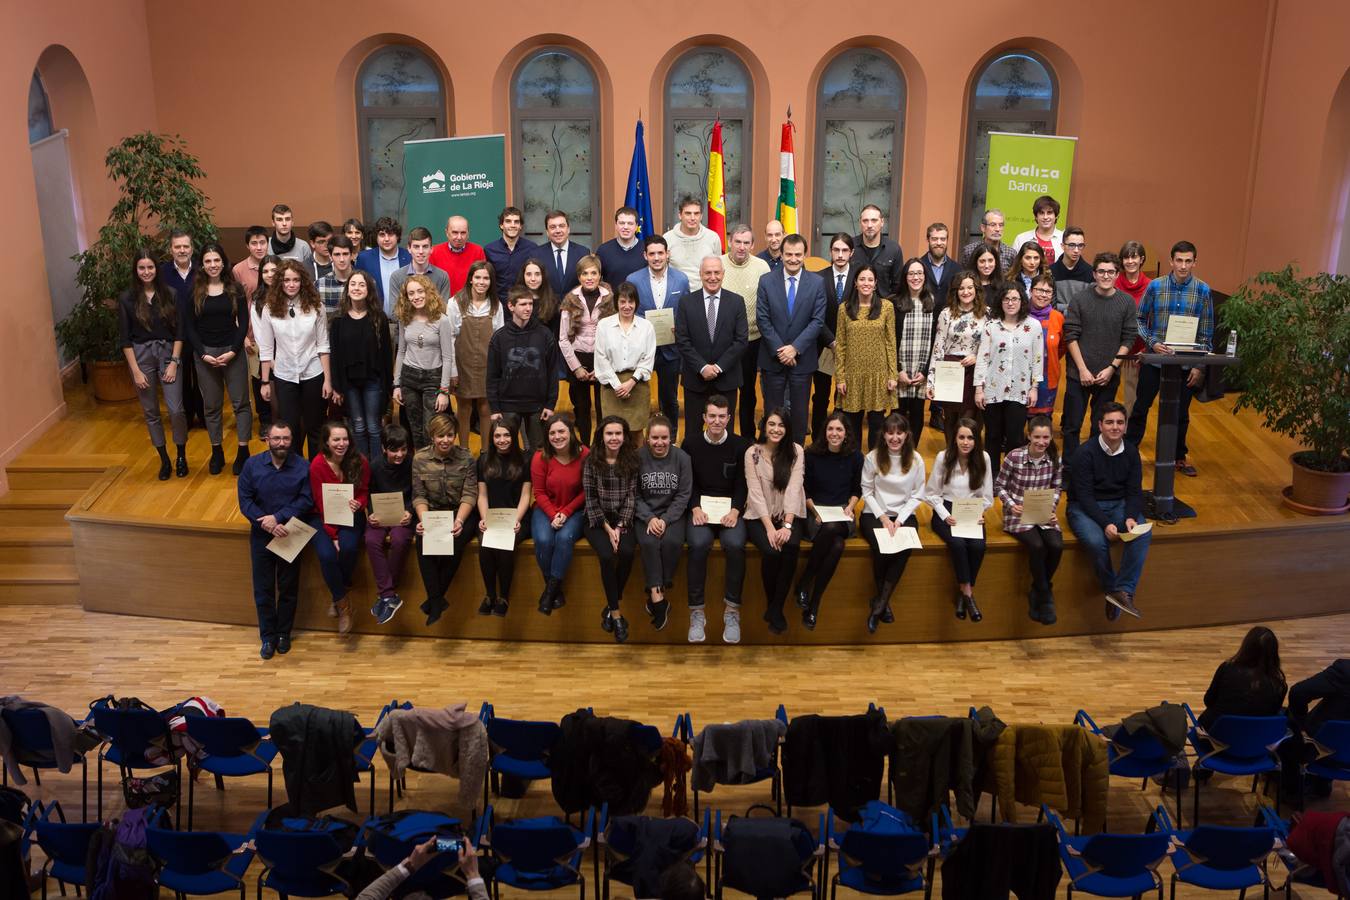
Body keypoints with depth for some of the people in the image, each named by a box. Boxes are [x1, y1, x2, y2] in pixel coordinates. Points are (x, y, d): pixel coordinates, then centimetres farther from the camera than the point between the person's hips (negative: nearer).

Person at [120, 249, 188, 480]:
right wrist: (136, 370, -7)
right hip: (141, 356, 0)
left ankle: (181, 456, 15)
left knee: (176, 409, -7)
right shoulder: (127, 298, -3)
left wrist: (174, 362, -6)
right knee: (151, 412, 8)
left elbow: (179, 331, 1)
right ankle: (164, 460, 22)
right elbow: (125, 338, -2)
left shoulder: (169, 294, -2)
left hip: (168, 353, 0)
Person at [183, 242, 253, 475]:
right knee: (211, 405, 7)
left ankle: (243, 451, 7)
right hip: (204, 353, 1)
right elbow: (188, 327, 1)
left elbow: (243, 323, -1)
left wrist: (233, 351, -12)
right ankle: (217, 452, 16)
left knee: (240, 402, 0)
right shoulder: (193, 291, 0)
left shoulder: (235, 290, 0)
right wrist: (203, 354, -9)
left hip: (233, 352, 0)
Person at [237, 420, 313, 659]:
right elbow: (245, 501, -6)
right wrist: (266, 523, -19)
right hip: (261, 534, 1)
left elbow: (307, 500, -13)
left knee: (288, 588, 9)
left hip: (290, 534, -1)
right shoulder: (252, 465, -4)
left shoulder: (302, 466, -9)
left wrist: (279, 517, -22)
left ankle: (283, 634, 25)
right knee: (263, 589, 6)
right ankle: (267, 636, 19)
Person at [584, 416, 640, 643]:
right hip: (598, 520, -1)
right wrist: (607, 528, -12)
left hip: (623, 520, 1)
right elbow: (590, 499, -3)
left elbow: (631, 496, -1)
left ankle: (611, 607, -11)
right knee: (607, 556, -29)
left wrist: (619, 527, -12)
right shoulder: (591, 462, -2)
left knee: (627, 552, -29)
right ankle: (616, 614, -18)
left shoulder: (632, 460, 2)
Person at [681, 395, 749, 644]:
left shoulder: (741, 445, 5)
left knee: (735, 544, -31)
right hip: (700, 508, 0)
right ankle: (696, 612, -22)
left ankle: (732, 611, -18)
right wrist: (695, 508, -11)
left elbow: (742, 484, 4)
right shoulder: (690, 443, 6)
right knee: (699, 544, -31)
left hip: (730, 509, 0)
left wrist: (735, 511, -13)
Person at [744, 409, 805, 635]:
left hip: (788, 516, 1)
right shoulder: (752, 453, -1)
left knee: (790, 547, -31)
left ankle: (776, 609, -18)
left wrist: (787, 525, -21)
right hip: (760, 517, -1)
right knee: (771, 551, -30)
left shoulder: (795, 451, 1)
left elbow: (794, 488, -9)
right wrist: (769, 527, -19)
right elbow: (755, 493, -8)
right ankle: (771, 605, -7)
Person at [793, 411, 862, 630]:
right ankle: (804, 585, -17)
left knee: (837, 546, -36)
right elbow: (804, 490, 6)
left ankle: (813, 603, -24)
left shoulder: (855, 457, 5)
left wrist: (850, 507, -2)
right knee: (837, 545, -37)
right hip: (816, 512, -1)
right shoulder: (812, 454, 0)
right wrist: (815, 511, -8)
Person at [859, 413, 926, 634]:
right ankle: (884, 602, -8)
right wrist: (883, 517, -12)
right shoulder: (872, 458, -5)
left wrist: (900, 519, -11)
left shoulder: (916, 460, 0)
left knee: (904, 548, -31)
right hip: (874, 514, -1)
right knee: (882, 548, -31)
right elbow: (867, 491, -1)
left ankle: (879, 602, -19)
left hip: (904, 515, 1)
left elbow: (917, 496, 2)